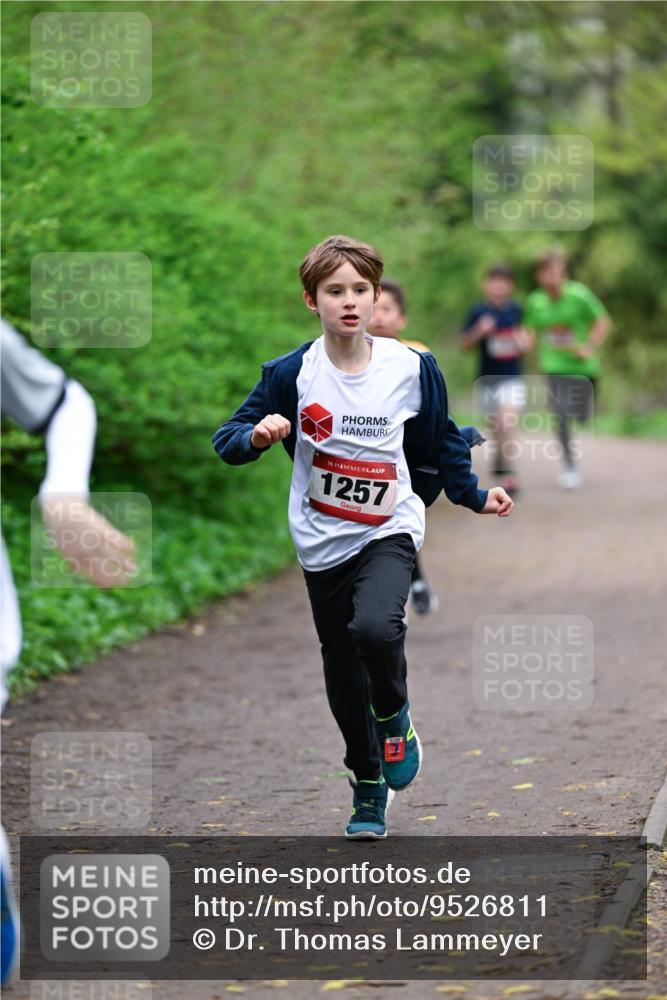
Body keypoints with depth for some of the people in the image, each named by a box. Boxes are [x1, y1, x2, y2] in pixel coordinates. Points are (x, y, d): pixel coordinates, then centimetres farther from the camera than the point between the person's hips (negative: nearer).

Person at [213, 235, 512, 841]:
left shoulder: (412, 369, -6)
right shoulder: (291, 374, -9)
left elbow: (440, 443, 12)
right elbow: (227, 442, -8)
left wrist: (474, 495, 12)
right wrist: (257, 436, -28)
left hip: (389, 529, -1)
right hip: (322, 542, 2)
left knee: (375, 626, -30)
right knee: (342, 673, 10)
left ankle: (395, 721, 1)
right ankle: (370, 789, 31)